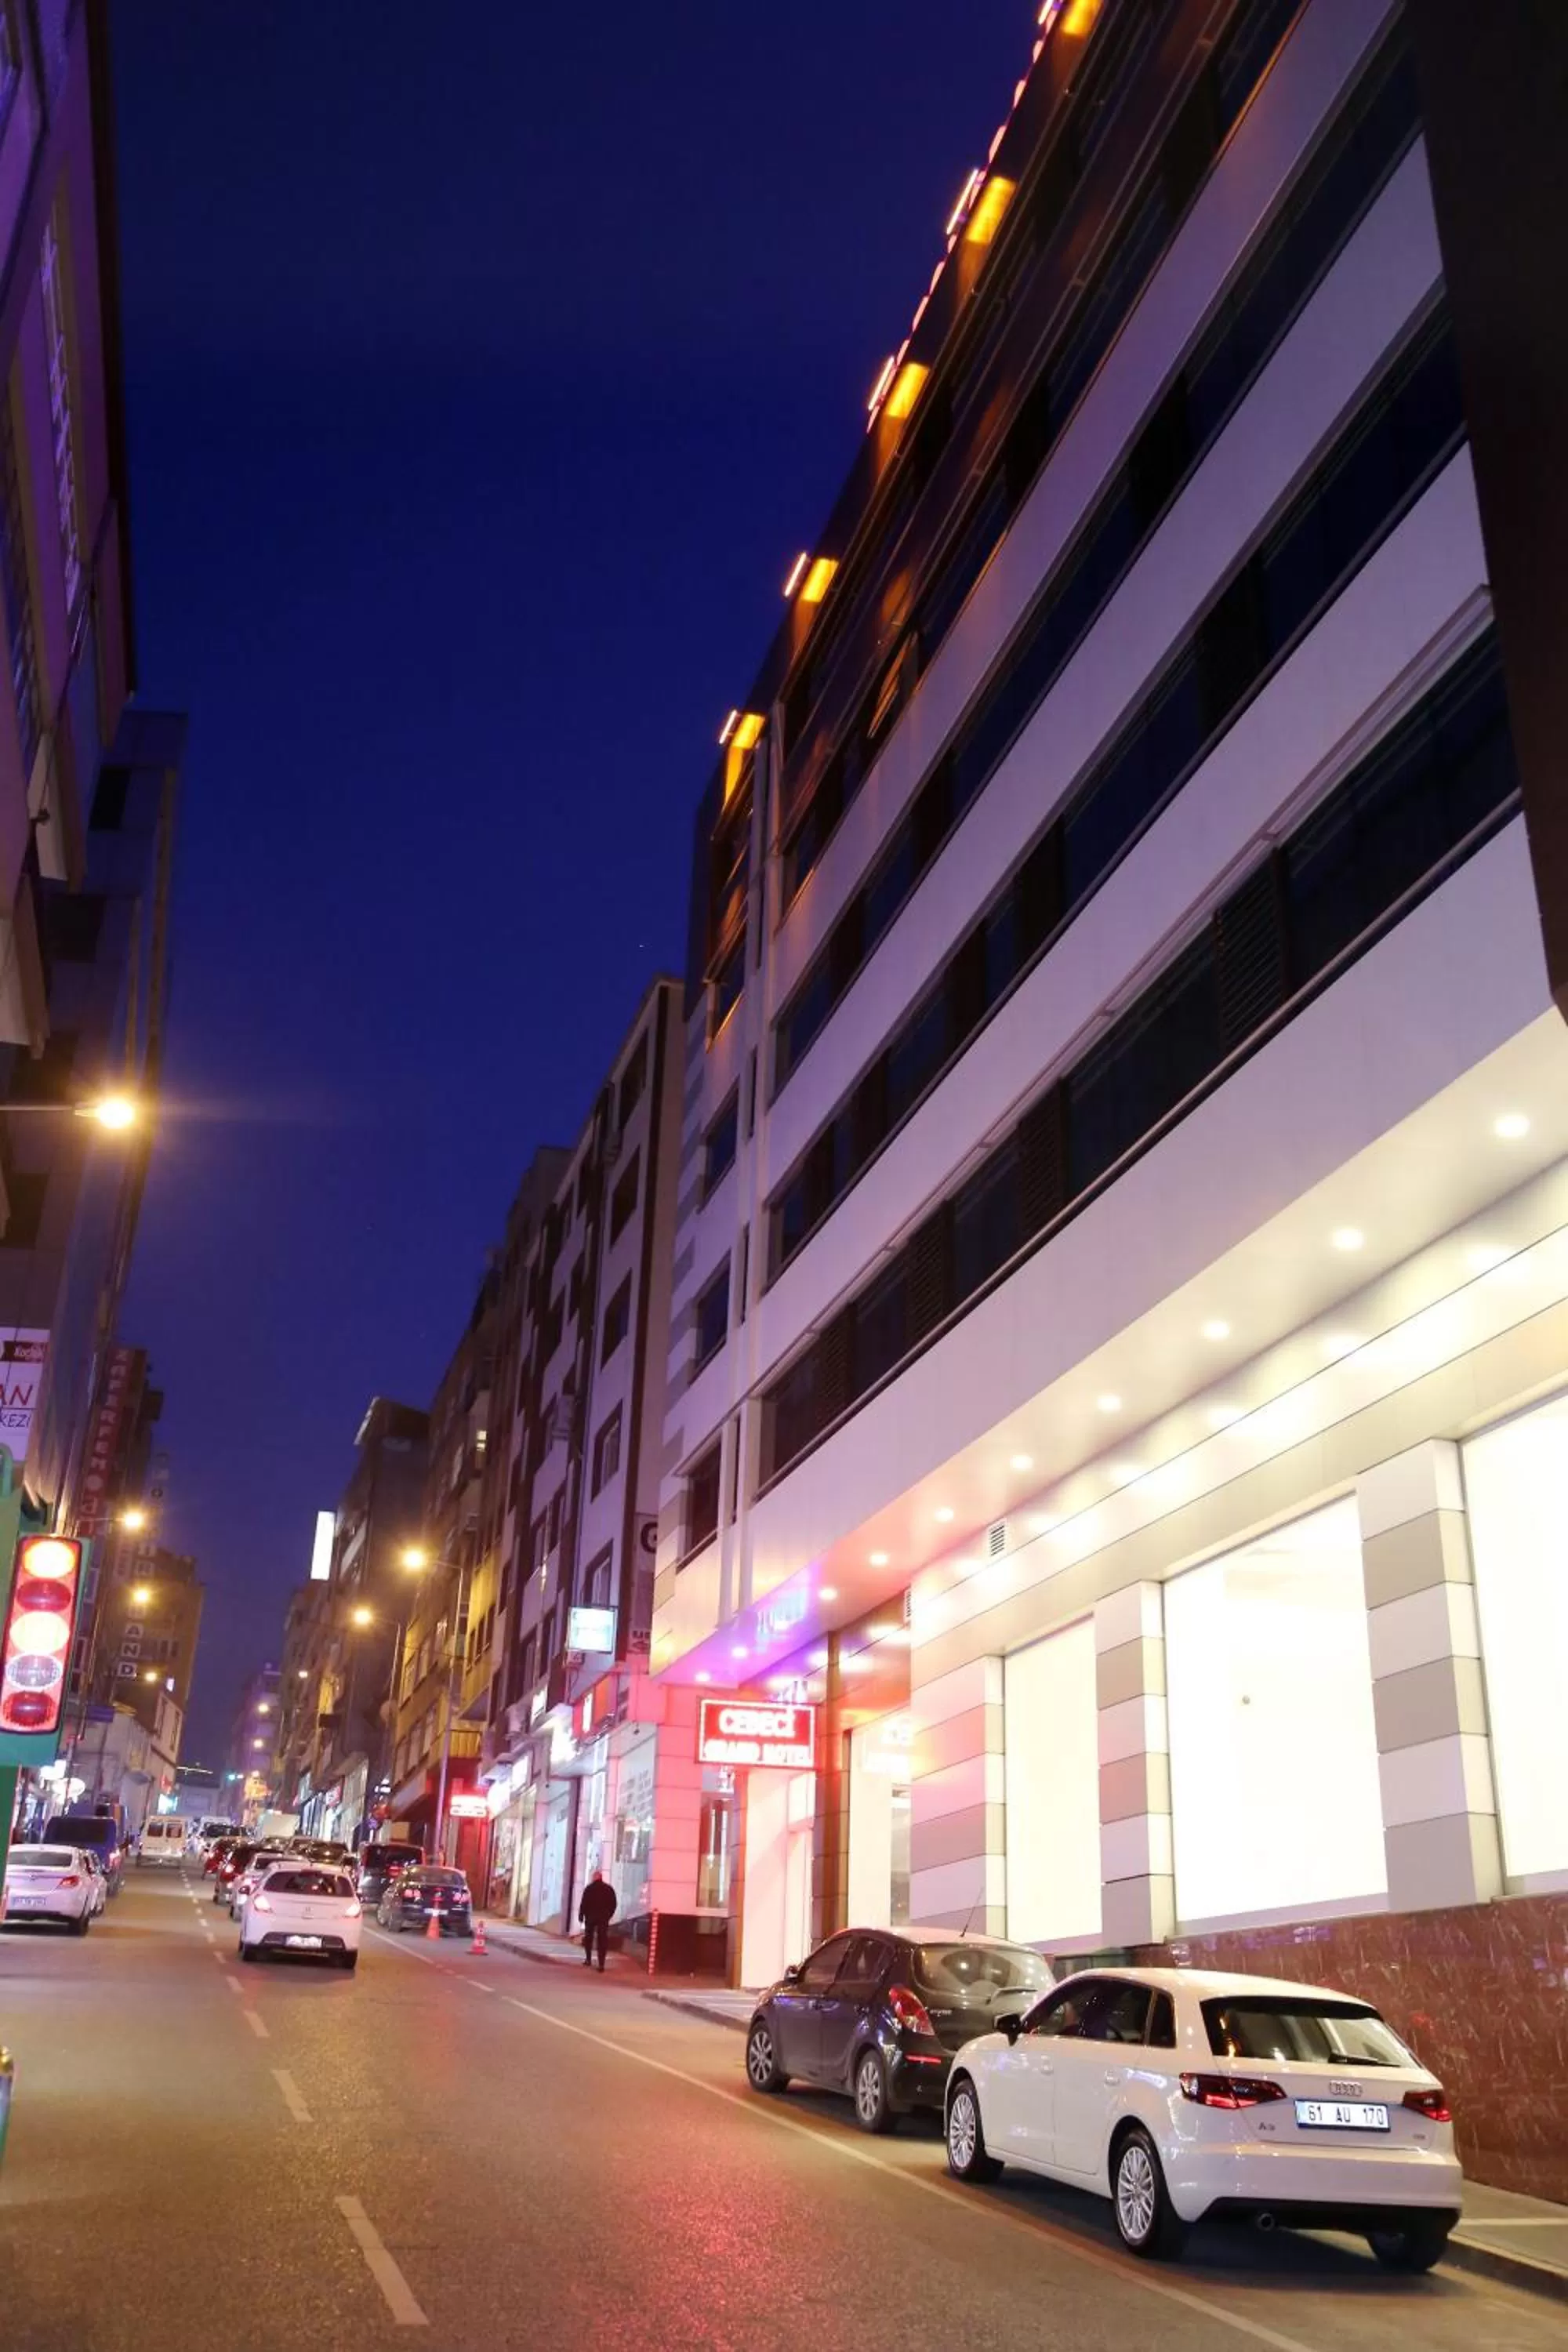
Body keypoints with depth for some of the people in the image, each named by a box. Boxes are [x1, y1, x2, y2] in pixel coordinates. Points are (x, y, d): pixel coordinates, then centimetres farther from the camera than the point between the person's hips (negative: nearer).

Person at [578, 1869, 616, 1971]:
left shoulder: (589, 1888, -3)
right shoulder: (609, 1889, 5)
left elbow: (584, 1903, -7)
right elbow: (613, 1904, 6)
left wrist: (581, 1915, 1)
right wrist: (609, 1915, 15)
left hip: (591, 1916, -1)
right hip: (604, 1918, 2)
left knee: (588, 1937, 18)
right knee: (602, 1940, 0)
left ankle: (588, 1959, 21)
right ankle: (601, 1965, -8)